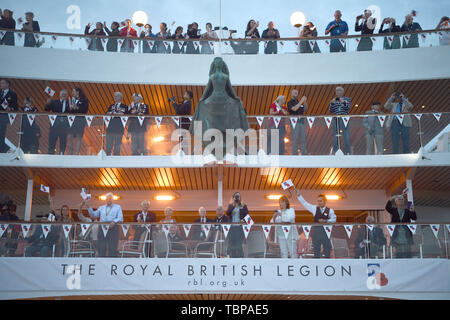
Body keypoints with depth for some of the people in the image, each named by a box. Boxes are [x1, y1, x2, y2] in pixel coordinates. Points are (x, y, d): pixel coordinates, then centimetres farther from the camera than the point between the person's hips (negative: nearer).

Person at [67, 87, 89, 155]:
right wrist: (70, 108, -7)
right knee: (69, 137, 0)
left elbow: (85, 110, -9)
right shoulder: (72, 99, 16)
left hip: (80, 120, -5)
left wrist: (77, 108, -17)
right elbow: (68, 110, 14)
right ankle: (70, 153, 8)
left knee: (78, 138, -3)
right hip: (71, 119, 5)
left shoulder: (84, 100, 0)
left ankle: (76, 154, 1)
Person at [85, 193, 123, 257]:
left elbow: (120, 218, 2)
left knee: (113, 248, -8)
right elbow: (93, 215, 12)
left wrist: (114, 222, -18)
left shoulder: (117, 207, 14)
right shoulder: (101, 208, 23)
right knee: (101, 248, -1)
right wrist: (88, 206, 0)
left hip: (112, 228, -3)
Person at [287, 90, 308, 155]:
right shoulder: (290, 102, 0)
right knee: (295, 138, -6)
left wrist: (304, 102, -1)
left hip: (302, 121, 6)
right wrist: (301, 101, -17)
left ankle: (304, 153, 9)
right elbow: (294, 108, -19)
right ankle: (295, 153, -3)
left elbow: (306, 109, 12)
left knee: (303, 138, 5)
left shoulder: (299, 102, 20)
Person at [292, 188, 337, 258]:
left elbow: (334, 219, 3)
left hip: (326, 231, -1)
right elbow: (304, 203, 1)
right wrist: (297, 193, -6)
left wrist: (325, 221, -13)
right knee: (316, 249, 6)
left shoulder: (330, 210, 1)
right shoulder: (315, 208, 4)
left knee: (327, 249, 3)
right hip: (316, 230, 1)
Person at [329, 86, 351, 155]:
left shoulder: (347, 99, 9)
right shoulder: (333, 101, 12)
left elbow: (348, 109, -4)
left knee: (346, 136, -6)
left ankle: (348, 152, -4)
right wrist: (332, 103, -9)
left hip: (344, 119, -2)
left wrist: (343, 102, -19)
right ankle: (335, 153, 7)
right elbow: (331, 111, 4)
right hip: (336, 119, 2)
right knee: (336, 136, 3)